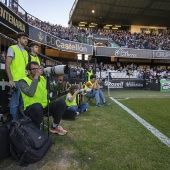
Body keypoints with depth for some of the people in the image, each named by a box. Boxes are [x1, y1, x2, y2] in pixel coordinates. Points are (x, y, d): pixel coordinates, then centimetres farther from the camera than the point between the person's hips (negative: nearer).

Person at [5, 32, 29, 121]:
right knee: (15, 103, -2)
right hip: (16, 80, -6)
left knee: (23, 103, 12)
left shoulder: (26, 52, 19)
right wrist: (10, 79, -15)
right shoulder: (12, 48, 0)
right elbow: (7, 65, -7)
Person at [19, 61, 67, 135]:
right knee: (37, 106, -39)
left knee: (61, 102, -15)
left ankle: (54, 127, 5)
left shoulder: (43, 79, 7)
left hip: (44, 107, 6)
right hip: (31, 109, -5)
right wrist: (36, 77, -27)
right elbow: (30, 93, -30)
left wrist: (59, 82, -15)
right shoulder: (23, 81, -10)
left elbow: (54, 88, 6)